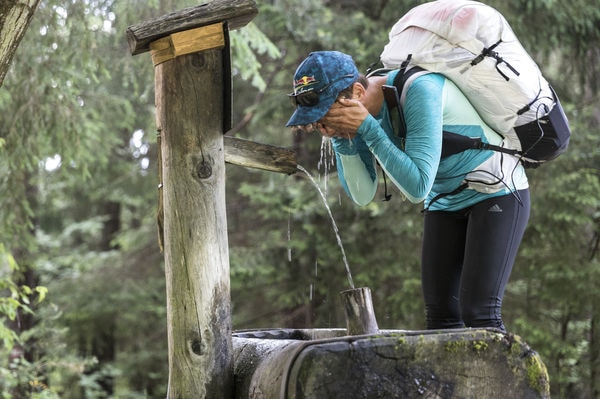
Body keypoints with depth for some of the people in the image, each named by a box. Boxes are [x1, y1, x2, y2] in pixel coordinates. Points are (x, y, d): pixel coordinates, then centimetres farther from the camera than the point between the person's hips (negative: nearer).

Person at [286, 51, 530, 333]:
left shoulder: (419, 90, -31)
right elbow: (362, 195, -4)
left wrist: (366, 128, -34)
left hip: (497, 191, -7)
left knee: (478, 315, -16)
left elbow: (418, 188, -33)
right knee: (440, 316, 0)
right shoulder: (359, 111, -9)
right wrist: (341, 139, -19)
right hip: (445, 201, 7)